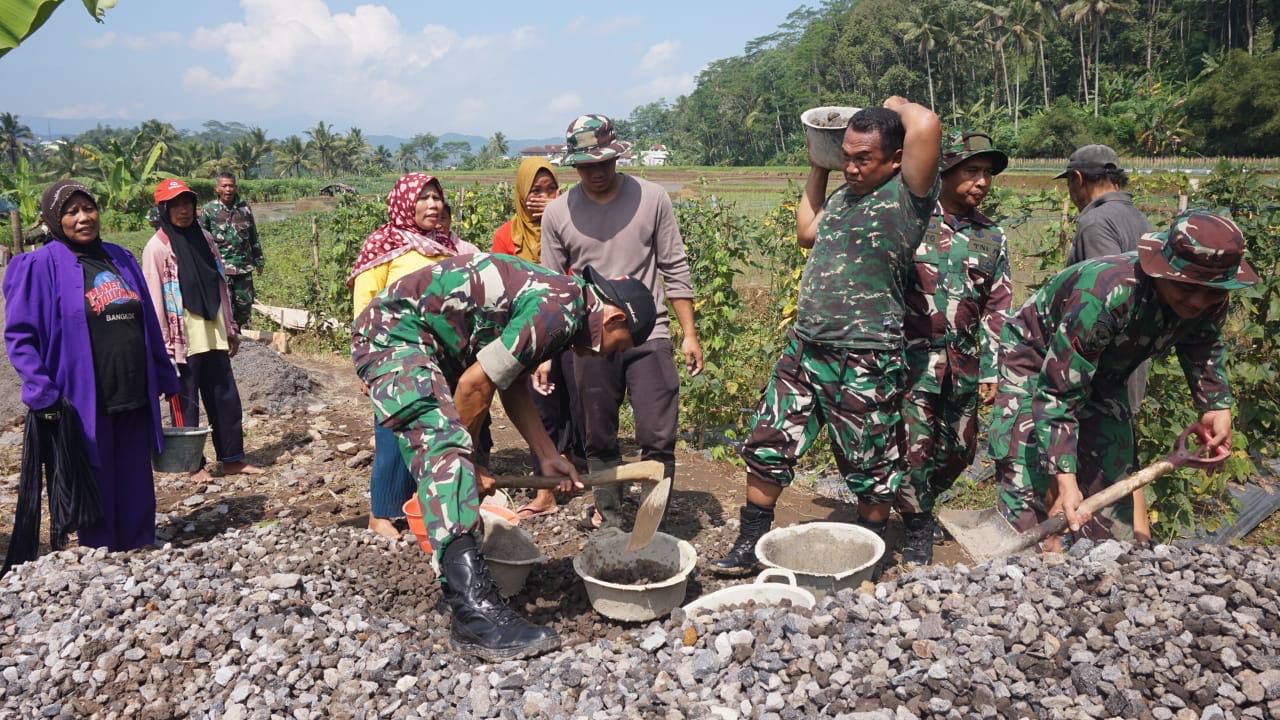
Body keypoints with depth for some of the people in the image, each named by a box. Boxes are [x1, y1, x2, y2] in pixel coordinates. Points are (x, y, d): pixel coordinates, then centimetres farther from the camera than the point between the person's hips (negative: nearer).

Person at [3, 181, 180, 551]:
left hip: (134, 397, 5)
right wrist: (42, 394, -16)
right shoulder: (41, 266, -6)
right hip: (84, 403, -5)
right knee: (97, 491, 7)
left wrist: (164, 378, 15)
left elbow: (148, 324, 15)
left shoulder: (120, 258, 10)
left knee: (137, 490, 12)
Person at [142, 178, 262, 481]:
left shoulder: (204, 238, 9)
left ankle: (232, 458, 20)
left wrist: (231, 327, 12)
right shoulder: (157, 247, -8)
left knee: (226, 397, 10)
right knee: (187, 403, 5)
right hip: (183, 340, -6)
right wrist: (163, 344, -14)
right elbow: (155, 298, -11)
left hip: (212, 336, 6)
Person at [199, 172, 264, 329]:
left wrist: (258, 260, 14)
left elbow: (253, 237, 12)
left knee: (245, 302, 10)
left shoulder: (244, 208, 5)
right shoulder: (209, 209, -3)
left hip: (244, 265, 3)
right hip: (220, 266, -3)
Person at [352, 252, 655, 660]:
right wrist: (467, 461, -7)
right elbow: (475, 385, -20)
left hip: (431, 342, 11)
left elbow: (513, 386, 15)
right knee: (445, 449, -24)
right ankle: (476, 615, -31)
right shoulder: (559, 311, -21)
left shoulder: (561, 299, 10)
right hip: (393, 333, -11)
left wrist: (547, 456, 13)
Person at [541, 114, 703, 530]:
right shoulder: (558, 213, 0)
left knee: (658, 439, -2)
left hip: (649, 337, -1)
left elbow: (674, 269, 2)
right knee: (599, 442, 10)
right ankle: (610, 519, 26)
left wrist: (689, 334, -1)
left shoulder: (651, 198, -2)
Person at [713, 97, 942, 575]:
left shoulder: (906, 196, -11)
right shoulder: (844, 196, 13)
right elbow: (806, 232, 30)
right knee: (766, 447, 10)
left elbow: (926, 125, -27)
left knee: (870, 471, 9)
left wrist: (898, 104, -5)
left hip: (864, 361, -7)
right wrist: (817, 168, 26)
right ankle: (749, 546, 25)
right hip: (804, 346, 7)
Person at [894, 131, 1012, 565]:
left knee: (959, 450, 13)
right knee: (915, 447, -4)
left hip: (964, 363, 5)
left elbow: (997, 309, 10)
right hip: (914, 358, -4)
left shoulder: (992, 238, 9)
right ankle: (916, 529, 15)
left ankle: (918, 504, 38)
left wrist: (991, 370, 5)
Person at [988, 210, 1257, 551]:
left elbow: (1204, 347, 10)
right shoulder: (1105, 293, -41)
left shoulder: (1210, 300, -18)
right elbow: (1058, 392, -39)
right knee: (1027, 481, -17)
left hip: (1102, 372, 7)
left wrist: (1217, 405, -4)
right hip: (1036, 361, -7)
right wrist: (1066, 481, -44)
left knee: (1111, 474, 9)